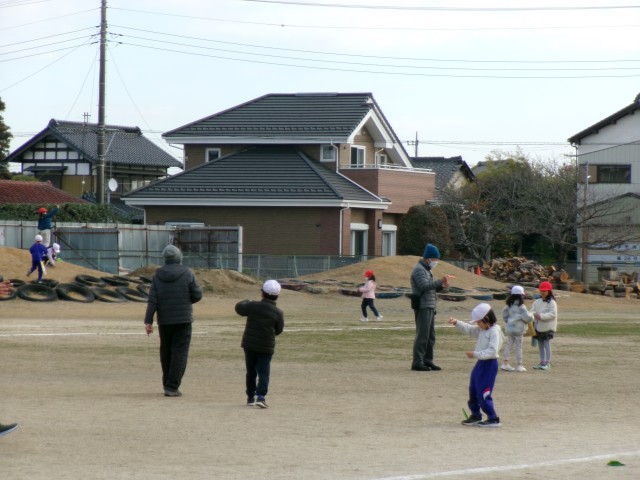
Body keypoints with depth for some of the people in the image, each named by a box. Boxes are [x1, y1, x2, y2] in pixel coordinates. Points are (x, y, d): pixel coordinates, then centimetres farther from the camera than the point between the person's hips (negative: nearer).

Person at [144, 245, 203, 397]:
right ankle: (172, 387, -11)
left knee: (166, 352, 17)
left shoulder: (157, 276, -1)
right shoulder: (187, 274, -8)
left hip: (164, 320, 3)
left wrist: (148, 321, -6)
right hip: (183, 320, -3)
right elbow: (197, 295, -4)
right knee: (179, 353, -2)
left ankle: (167, 384, 25)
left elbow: (152, 300, -5)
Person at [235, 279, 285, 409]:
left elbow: (239, 307, 13)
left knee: (251, 371, 16)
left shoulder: (252, 306, -7)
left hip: (249, 344, 2)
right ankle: (261, 396, -18)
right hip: (266, 347, -2)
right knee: (264, 372, 1)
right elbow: (279, 330, 2)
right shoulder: (278, 313, -9)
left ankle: (250, 397, 22)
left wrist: (246, 302, 32)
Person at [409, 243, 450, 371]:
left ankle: (428, 361, 18)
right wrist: (440, 282, -28)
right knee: (422, 335, -9)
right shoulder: (419, 269, -11)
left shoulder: (428, 270, 20)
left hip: (430, 307, 10)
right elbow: (424, 286, -24)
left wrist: (441, 286, 2)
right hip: (422, 307, -10)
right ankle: (417, 362, -8)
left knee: (430, 336, 12)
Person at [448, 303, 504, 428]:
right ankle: (475, 415, 31)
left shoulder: (494, 332, -19)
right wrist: (456, 323, 5)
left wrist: (475, 354, -24)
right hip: (480, 363, 10)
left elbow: (492, 351, -26)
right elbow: (468, 329, 20)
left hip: (489, 364, -10)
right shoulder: (481, 330, 10)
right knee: (473, 391, 18)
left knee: (483, 393, -10)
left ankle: (493, 419, -4)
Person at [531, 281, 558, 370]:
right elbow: (533, 310, 8)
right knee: (540, 345, 11)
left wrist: (541, 316, -23)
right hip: (538, 326, 7)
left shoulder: (551, 302, -9)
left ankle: (547, 363, -3)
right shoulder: (537, 301, 11)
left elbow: (553, 314, -18)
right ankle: (542, 362, 19)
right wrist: (534, 314, -15)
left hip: (547, 327, -7)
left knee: (547, 344, -7)